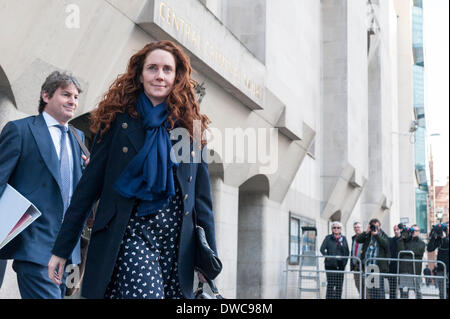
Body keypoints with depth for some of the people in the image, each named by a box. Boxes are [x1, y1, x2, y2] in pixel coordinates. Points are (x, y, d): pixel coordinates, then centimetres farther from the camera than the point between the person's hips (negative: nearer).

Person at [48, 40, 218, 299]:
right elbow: (89, 185, 4)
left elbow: (202, 197, 11)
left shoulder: (190, 127, 8)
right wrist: (61, 249, 2)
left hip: (177, 241, 3)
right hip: (131, 236, -3)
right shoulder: (118, 122, 3)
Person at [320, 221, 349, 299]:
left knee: (339, 285, 4)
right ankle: (329, 297, -1)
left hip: (340, 265, 3)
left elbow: (347, 252, 12)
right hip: (330, 265, -3)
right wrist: (327, 257, -12)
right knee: (330, 284, -6)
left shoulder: (343, 238, 11)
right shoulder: (328, 238, 4)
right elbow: (322, 249, -2)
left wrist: (345, 261, 1)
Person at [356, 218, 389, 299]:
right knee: (369, 287, 8)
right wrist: (366, 232, -10)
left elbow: (386, 244, -15)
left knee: (379, 287, -5)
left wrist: (376, 234, -19)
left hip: (378, 265, -3)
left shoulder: (383, 235, 5)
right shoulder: (367, 235, 12)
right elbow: (357, 240, -1)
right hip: (368, 265, 3)